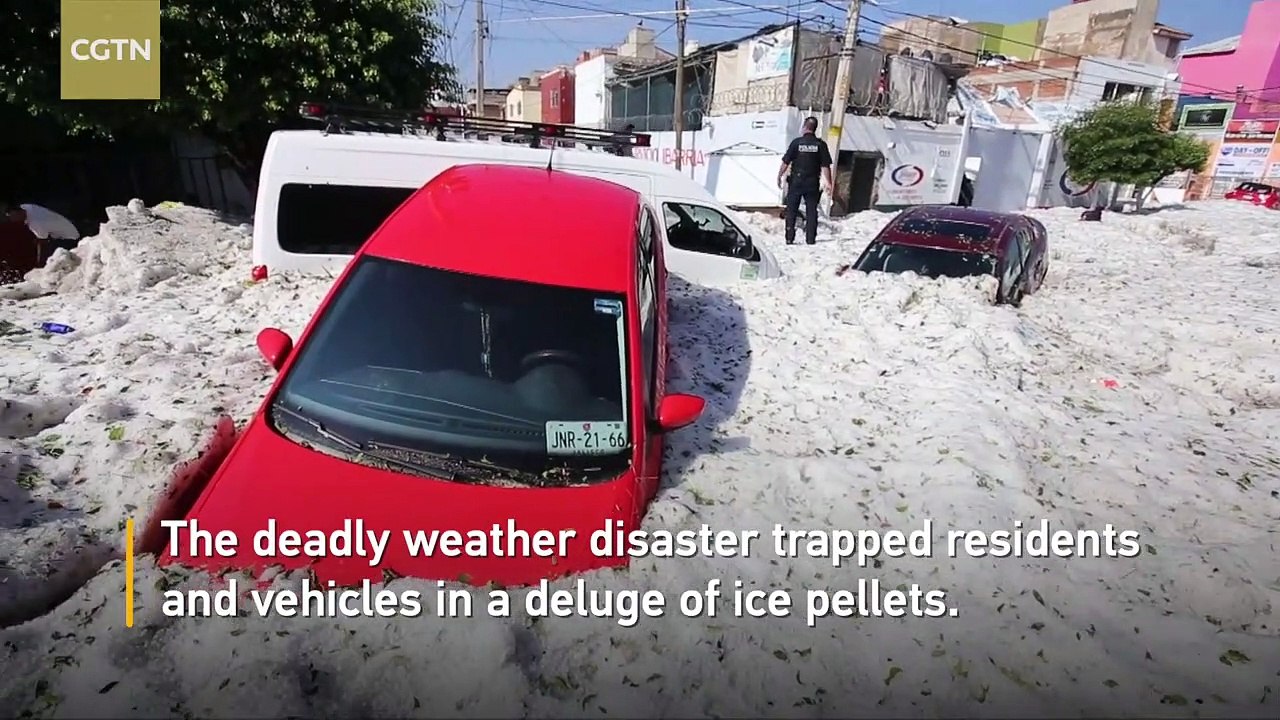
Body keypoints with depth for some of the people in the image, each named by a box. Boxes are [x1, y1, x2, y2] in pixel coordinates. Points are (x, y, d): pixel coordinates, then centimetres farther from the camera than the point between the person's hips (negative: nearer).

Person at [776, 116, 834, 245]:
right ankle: (811, 239, 7)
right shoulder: (821, 144, -2)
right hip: (812, 183, 1)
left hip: (796, 181, -1)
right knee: (811, 211, 8)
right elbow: (825, 166, -5)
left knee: (791, 210, 8)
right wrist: (828, 183, -1)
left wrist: (779, 176, 3)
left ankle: (789, 238, 7)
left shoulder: (796, 142, -5)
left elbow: (785, 162, -7)